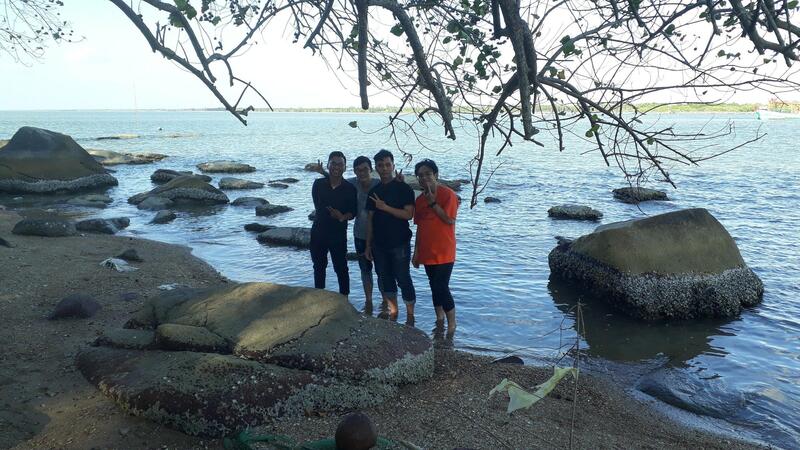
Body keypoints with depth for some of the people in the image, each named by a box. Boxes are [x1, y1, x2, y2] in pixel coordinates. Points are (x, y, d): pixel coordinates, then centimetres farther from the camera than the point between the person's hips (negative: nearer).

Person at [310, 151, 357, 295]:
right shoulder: (318, 184, -2)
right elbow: (317, 206, 6)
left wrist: (343, 217, -23)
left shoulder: (350, 189, -6)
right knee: (319, 267, 15)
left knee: (341, 269, 3)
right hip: (318, 232, 3)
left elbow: (353, 212, -3)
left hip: (339, 234, -2)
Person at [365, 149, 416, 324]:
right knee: (385, 279, 11)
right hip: (379, 244, 5)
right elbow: (370, 220, 11)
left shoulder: (403, 189, -6)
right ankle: (392, 312, 25)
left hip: (400, 244, -5)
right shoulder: (374, 192, 9)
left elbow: (408, 214, -15)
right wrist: (368, 245, 9)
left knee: (403, 279, -1)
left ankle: (410, 317, 10)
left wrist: (385, 207, -20)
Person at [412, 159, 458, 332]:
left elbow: (450, 220, -18)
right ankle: (440, 319, 27)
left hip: (443, 253, -6)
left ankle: (452, 323, 7)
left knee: (442, 287, -8)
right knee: (434, 286, 14)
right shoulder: (419, 199, 11)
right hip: (427, 252, 6)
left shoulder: (448, 194, -9)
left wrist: (433, 202, -18)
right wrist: (416, 251, 13)